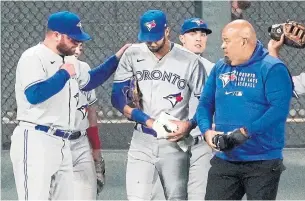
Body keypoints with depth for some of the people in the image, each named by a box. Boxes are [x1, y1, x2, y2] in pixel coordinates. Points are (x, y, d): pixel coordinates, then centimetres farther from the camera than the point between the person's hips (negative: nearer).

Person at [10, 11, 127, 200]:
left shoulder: (67, 62, 17)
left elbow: (89, 81, 34)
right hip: (35, 141, -9)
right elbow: (34, 95, -25)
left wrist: (116, 59, 27)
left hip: (62, 144, 9)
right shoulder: (33, 57, -9)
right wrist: (64, 74, -14)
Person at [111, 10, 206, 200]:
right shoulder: (132, 55, 0)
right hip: (142, 142, 1)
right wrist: (148, 121, -12)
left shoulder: (189, 61, -4)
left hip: (174, 143, -1)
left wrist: (189, 124, -15)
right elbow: (118, 97, 0)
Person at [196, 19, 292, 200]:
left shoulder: (272, 68, -10)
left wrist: (246, 132, -26)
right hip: (225, 160, 6)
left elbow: (279, 109, -20)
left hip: (263, 163, -6)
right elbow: (205, 103, 13)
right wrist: (207, 130, -8)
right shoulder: (220, 68, 12)